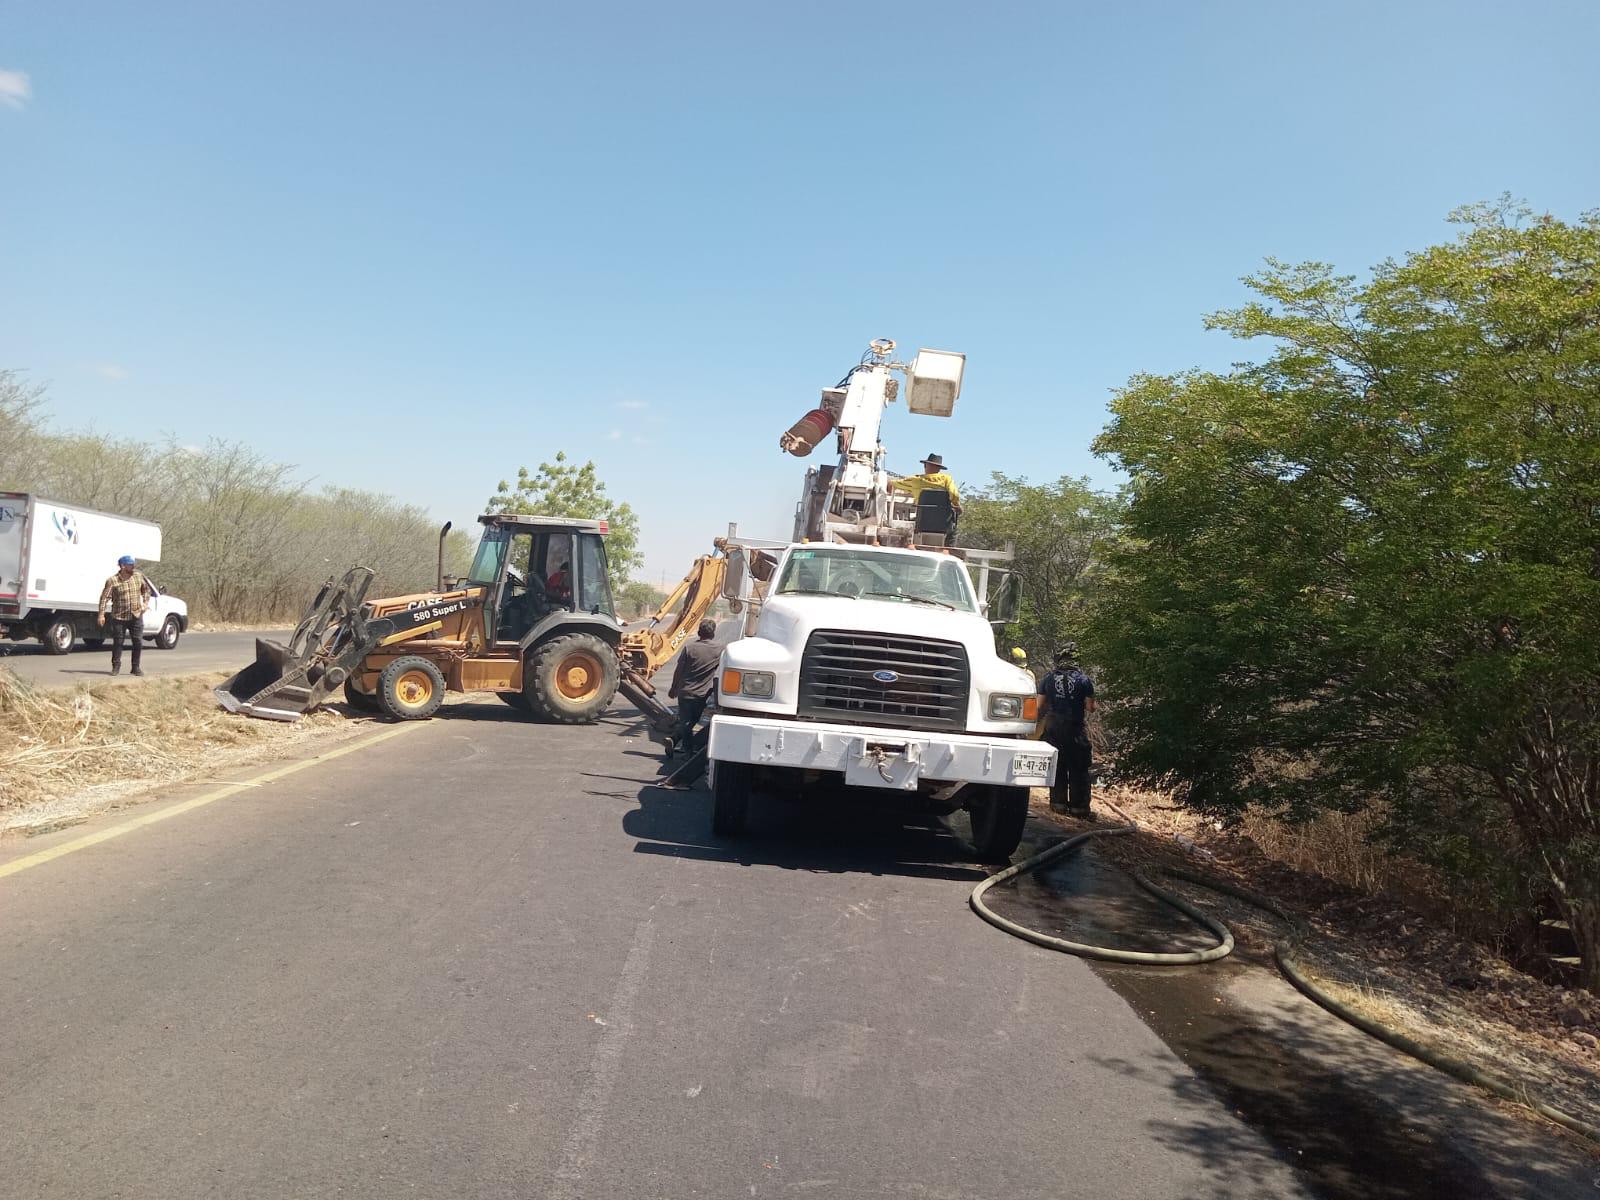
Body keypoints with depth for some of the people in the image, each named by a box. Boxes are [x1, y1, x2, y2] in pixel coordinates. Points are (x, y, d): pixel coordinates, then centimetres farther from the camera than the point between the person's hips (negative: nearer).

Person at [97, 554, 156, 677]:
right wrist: (102, 615, -14)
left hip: (136, 616, 3)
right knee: (117, 642, 5)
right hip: (119, 617, -3)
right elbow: (104, 597, -9)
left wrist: (146, 602, 8)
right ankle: (116, 666, 19)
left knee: (138, 642, 3)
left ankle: (136, 667, 14)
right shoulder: (112, 581, -8)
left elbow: (147, 589, 21)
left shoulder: (139, 576, 4)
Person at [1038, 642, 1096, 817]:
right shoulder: (1084, 680, -5)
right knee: (1079, 769, 4)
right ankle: (1078, 806, 5)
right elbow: (1090, 707, -6)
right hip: (1077, 730, -2)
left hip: (1053, 728, 2)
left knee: (1057, 767, 10)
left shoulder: (1047, 679, 0)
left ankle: (1059, 802, 12)